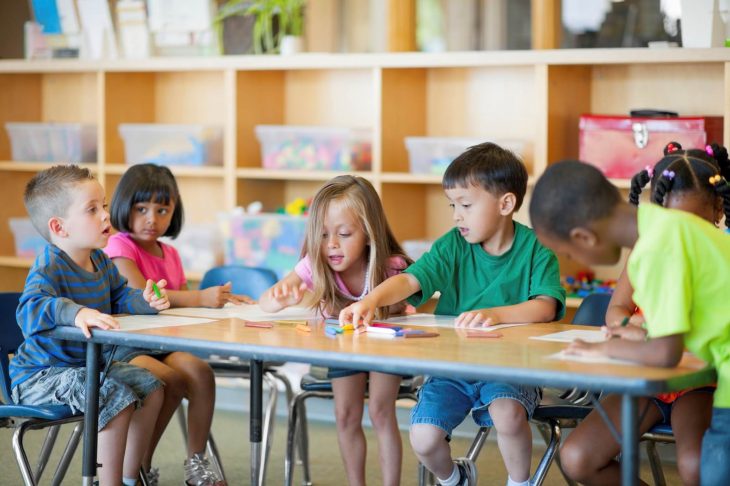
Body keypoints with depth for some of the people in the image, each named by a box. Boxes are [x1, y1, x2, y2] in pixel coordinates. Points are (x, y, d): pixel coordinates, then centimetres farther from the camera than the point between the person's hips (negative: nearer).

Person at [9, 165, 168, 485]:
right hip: (43, 373, -10)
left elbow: (119, 297, 17)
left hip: (86, 363, 10)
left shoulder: (101, 261, 4)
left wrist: (145, 301, -6)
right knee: (117, 399, -27)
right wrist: (76, 313, -58)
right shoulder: (49, 268, -25)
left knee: (151, 388, 11)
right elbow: (30, 309, -42)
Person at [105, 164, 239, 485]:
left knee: (200, 371, -24)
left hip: (163, 343, 6)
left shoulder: (170, 254, 19)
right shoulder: (120, 246, -4)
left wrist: (219, 300, 1)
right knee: (171, 380, -32)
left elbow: (183, 303, 20)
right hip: (125, 344, -6)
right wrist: (200, 299, -23)